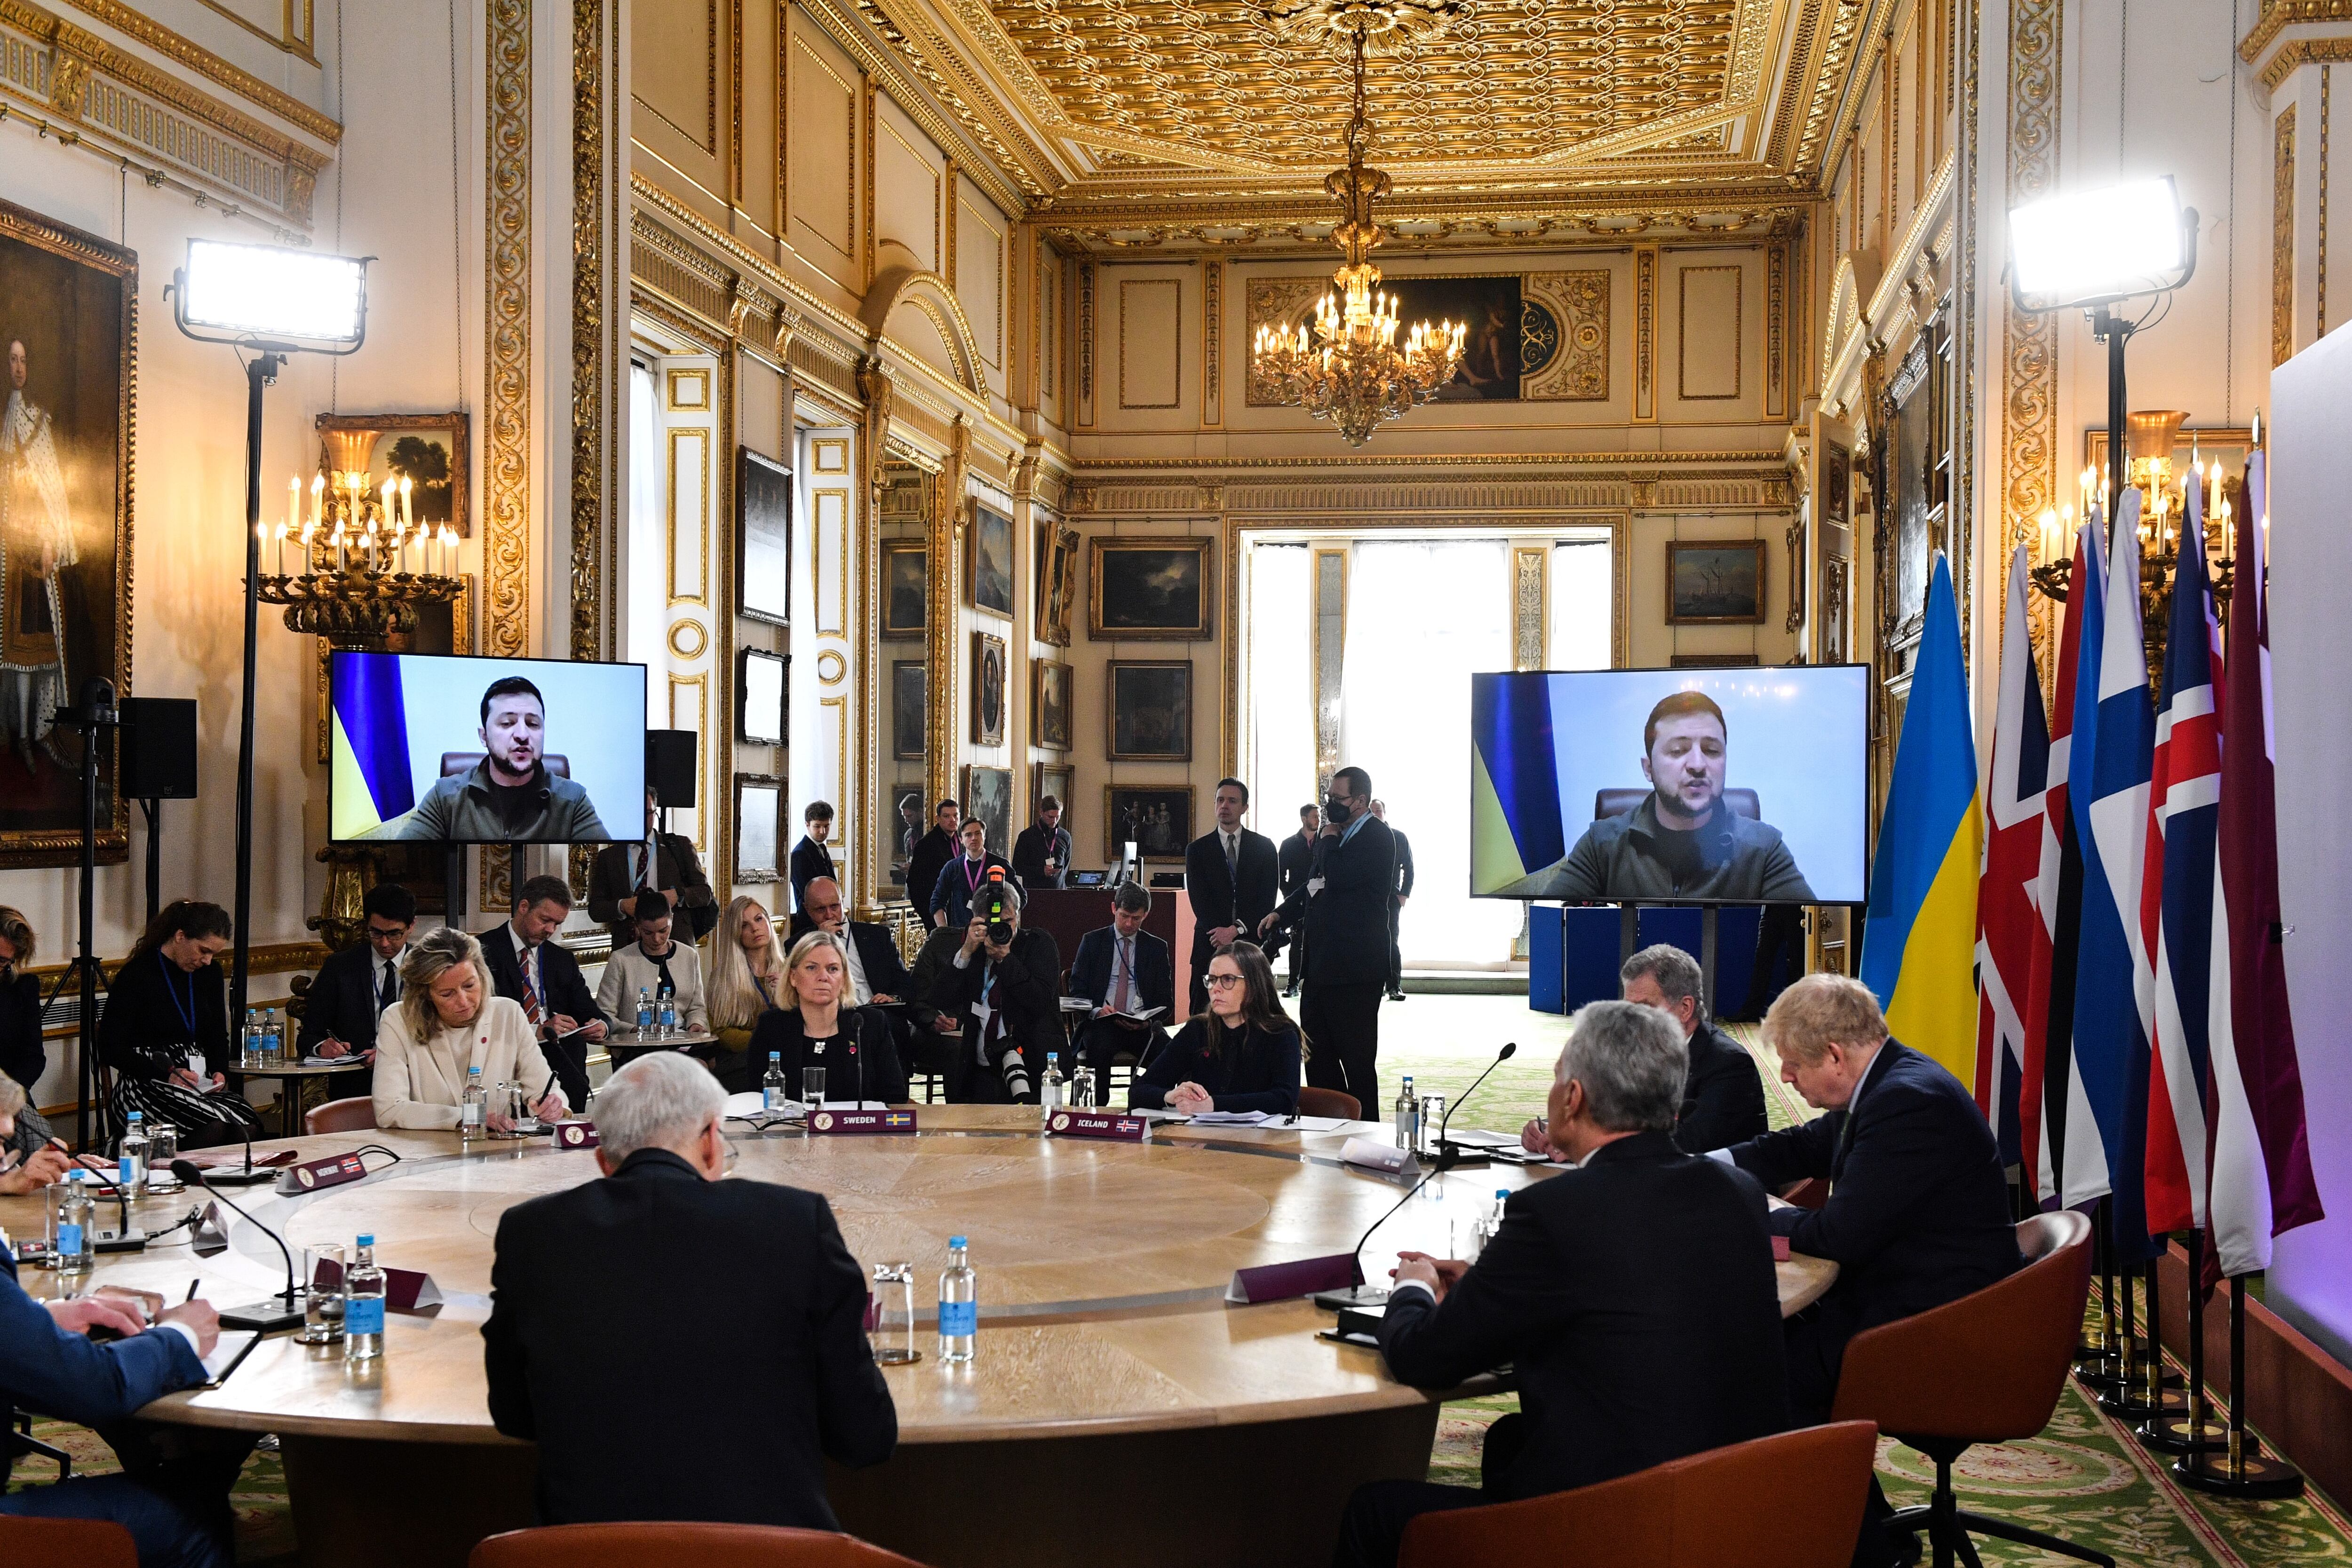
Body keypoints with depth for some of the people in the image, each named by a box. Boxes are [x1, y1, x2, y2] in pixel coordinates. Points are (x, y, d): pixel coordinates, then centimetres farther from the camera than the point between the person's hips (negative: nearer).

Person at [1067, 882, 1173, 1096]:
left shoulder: (1157, 948, 14)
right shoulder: (1092, 941, 12)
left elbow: (1166, 1002, 11)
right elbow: (1077, 990, 7)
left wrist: (1148, 1021, -11)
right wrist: (1097, 1010, -15)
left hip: (1143, 1026, 1)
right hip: (1101, 1022, -1)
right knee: (1099, 1048, -36)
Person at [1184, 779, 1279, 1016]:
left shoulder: (1264, 846, 8)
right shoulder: (1197, 849, 7)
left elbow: (1268, 898, 1)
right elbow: (1199, 900, -1)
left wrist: (1237, 929, -10)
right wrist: (1222, 934, -12)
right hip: (1211, 943, 0)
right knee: (1203, 1013, -3)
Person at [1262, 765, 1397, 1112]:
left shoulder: (1376, 837, -11)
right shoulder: (1343, 836, 17)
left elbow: (1337, 877, -24)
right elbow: (1315, 885, 25)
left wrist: (1330, 836, -8)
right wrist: (1281, 913, 10)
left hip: (1354, 970, -10)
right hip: (1321, 966, 10)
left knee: (1357, 1060, -3)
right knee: (1317, 1056, 13)